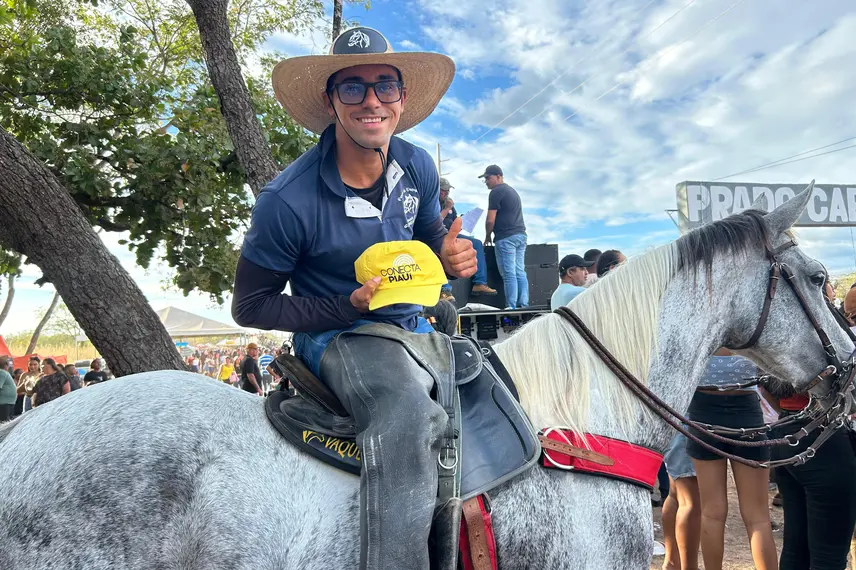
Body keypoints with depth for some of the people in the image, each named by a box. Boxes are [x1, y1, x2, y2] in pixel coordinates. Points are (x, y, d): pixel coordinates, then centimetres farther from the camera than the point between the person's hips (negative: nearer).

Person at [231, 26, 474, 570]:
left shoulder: (417, 167, -3)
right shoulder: (289, 200, -19)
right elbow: (250, 306, -10)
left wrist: (450, 255, -11)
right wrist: (347, 308, -22)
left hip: (413, 326, 6)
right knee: (409, 412, -37)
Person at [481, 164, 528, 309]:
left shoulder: (496, 192, -6)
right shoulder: (512, 191, 23)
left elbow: (490, 220, -10)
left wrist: (487, 236, 5)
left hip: (506, 237, -9)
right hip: (521, 234, 9)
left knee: (509, 274, -7)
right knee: (520, 272, 8)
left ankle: (511, 307, -7)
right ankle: (524, 305, 7)